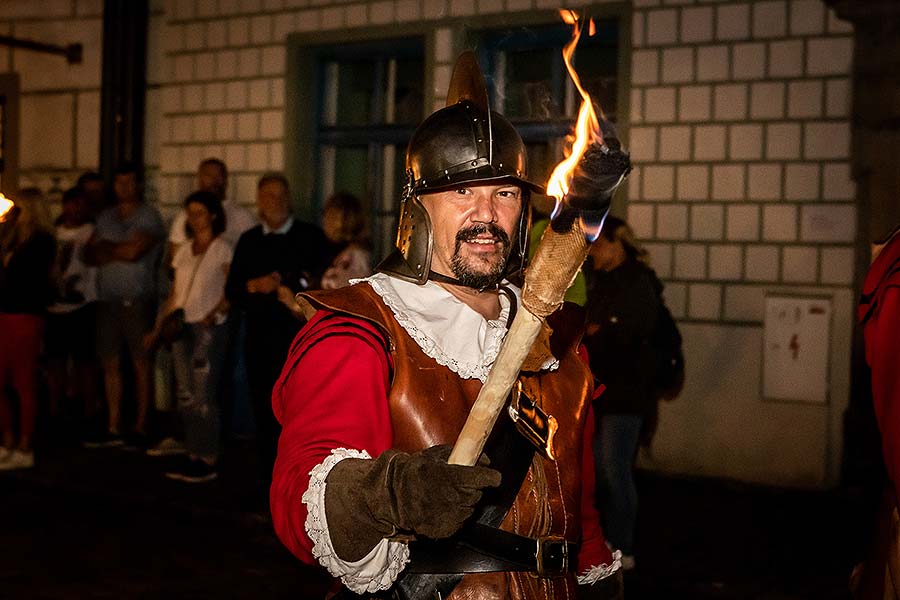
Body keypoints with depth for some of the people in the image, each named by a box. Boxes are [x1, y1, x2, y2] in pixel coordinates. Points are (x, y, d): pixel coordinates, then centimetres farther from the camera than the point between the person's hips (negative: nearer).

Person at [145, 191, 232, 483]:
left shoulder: (222, 249, -2)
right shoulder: (184, 251, 16)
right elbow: (174, 296, 18)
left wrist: (214, 313, -22)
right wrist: (158, 328, 12)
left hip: (209, 329, -6)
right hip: (182, 327, 6)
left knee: (203, 396, -8)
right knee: (186, 397, 5)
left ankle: (209, 460, -3)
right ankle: (193, 456, 11)